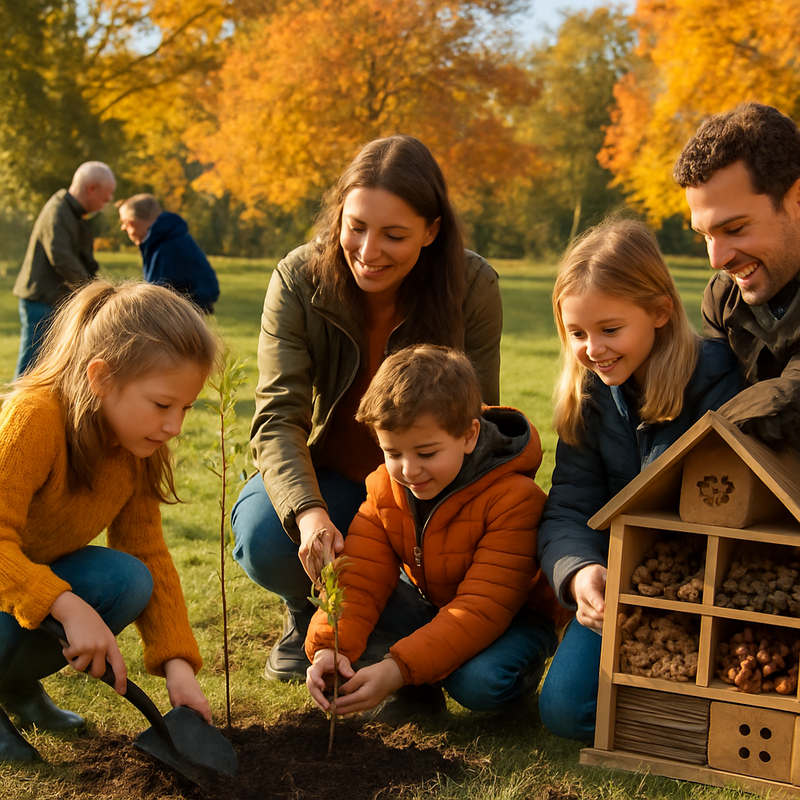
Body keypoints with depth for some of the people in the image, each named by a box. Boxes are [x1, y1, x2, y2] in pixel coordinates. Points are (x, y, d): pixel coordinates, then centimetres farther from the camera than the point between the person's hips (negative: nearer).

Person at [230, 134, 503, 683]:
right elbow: (279, 417, -24)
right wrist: (308, 513, -44)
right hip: (325, 478, 0)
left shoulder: (473, 288, -20)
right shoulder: (299, 281, -19)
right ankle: (309, 616, 8)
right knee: (265, 540, -33)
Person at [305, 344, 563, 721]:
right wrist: (330, 647, -36)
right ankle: (419, 688, -5)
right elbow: (359, 577, -15)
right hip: (430, 607, 5)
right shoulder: (385, 489, -10)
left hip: (512, 616, -4)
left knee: (481, 683, -36)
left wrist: (399, 668, -43)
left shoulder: (512, 498, -29)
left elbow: (481, 609, -33)